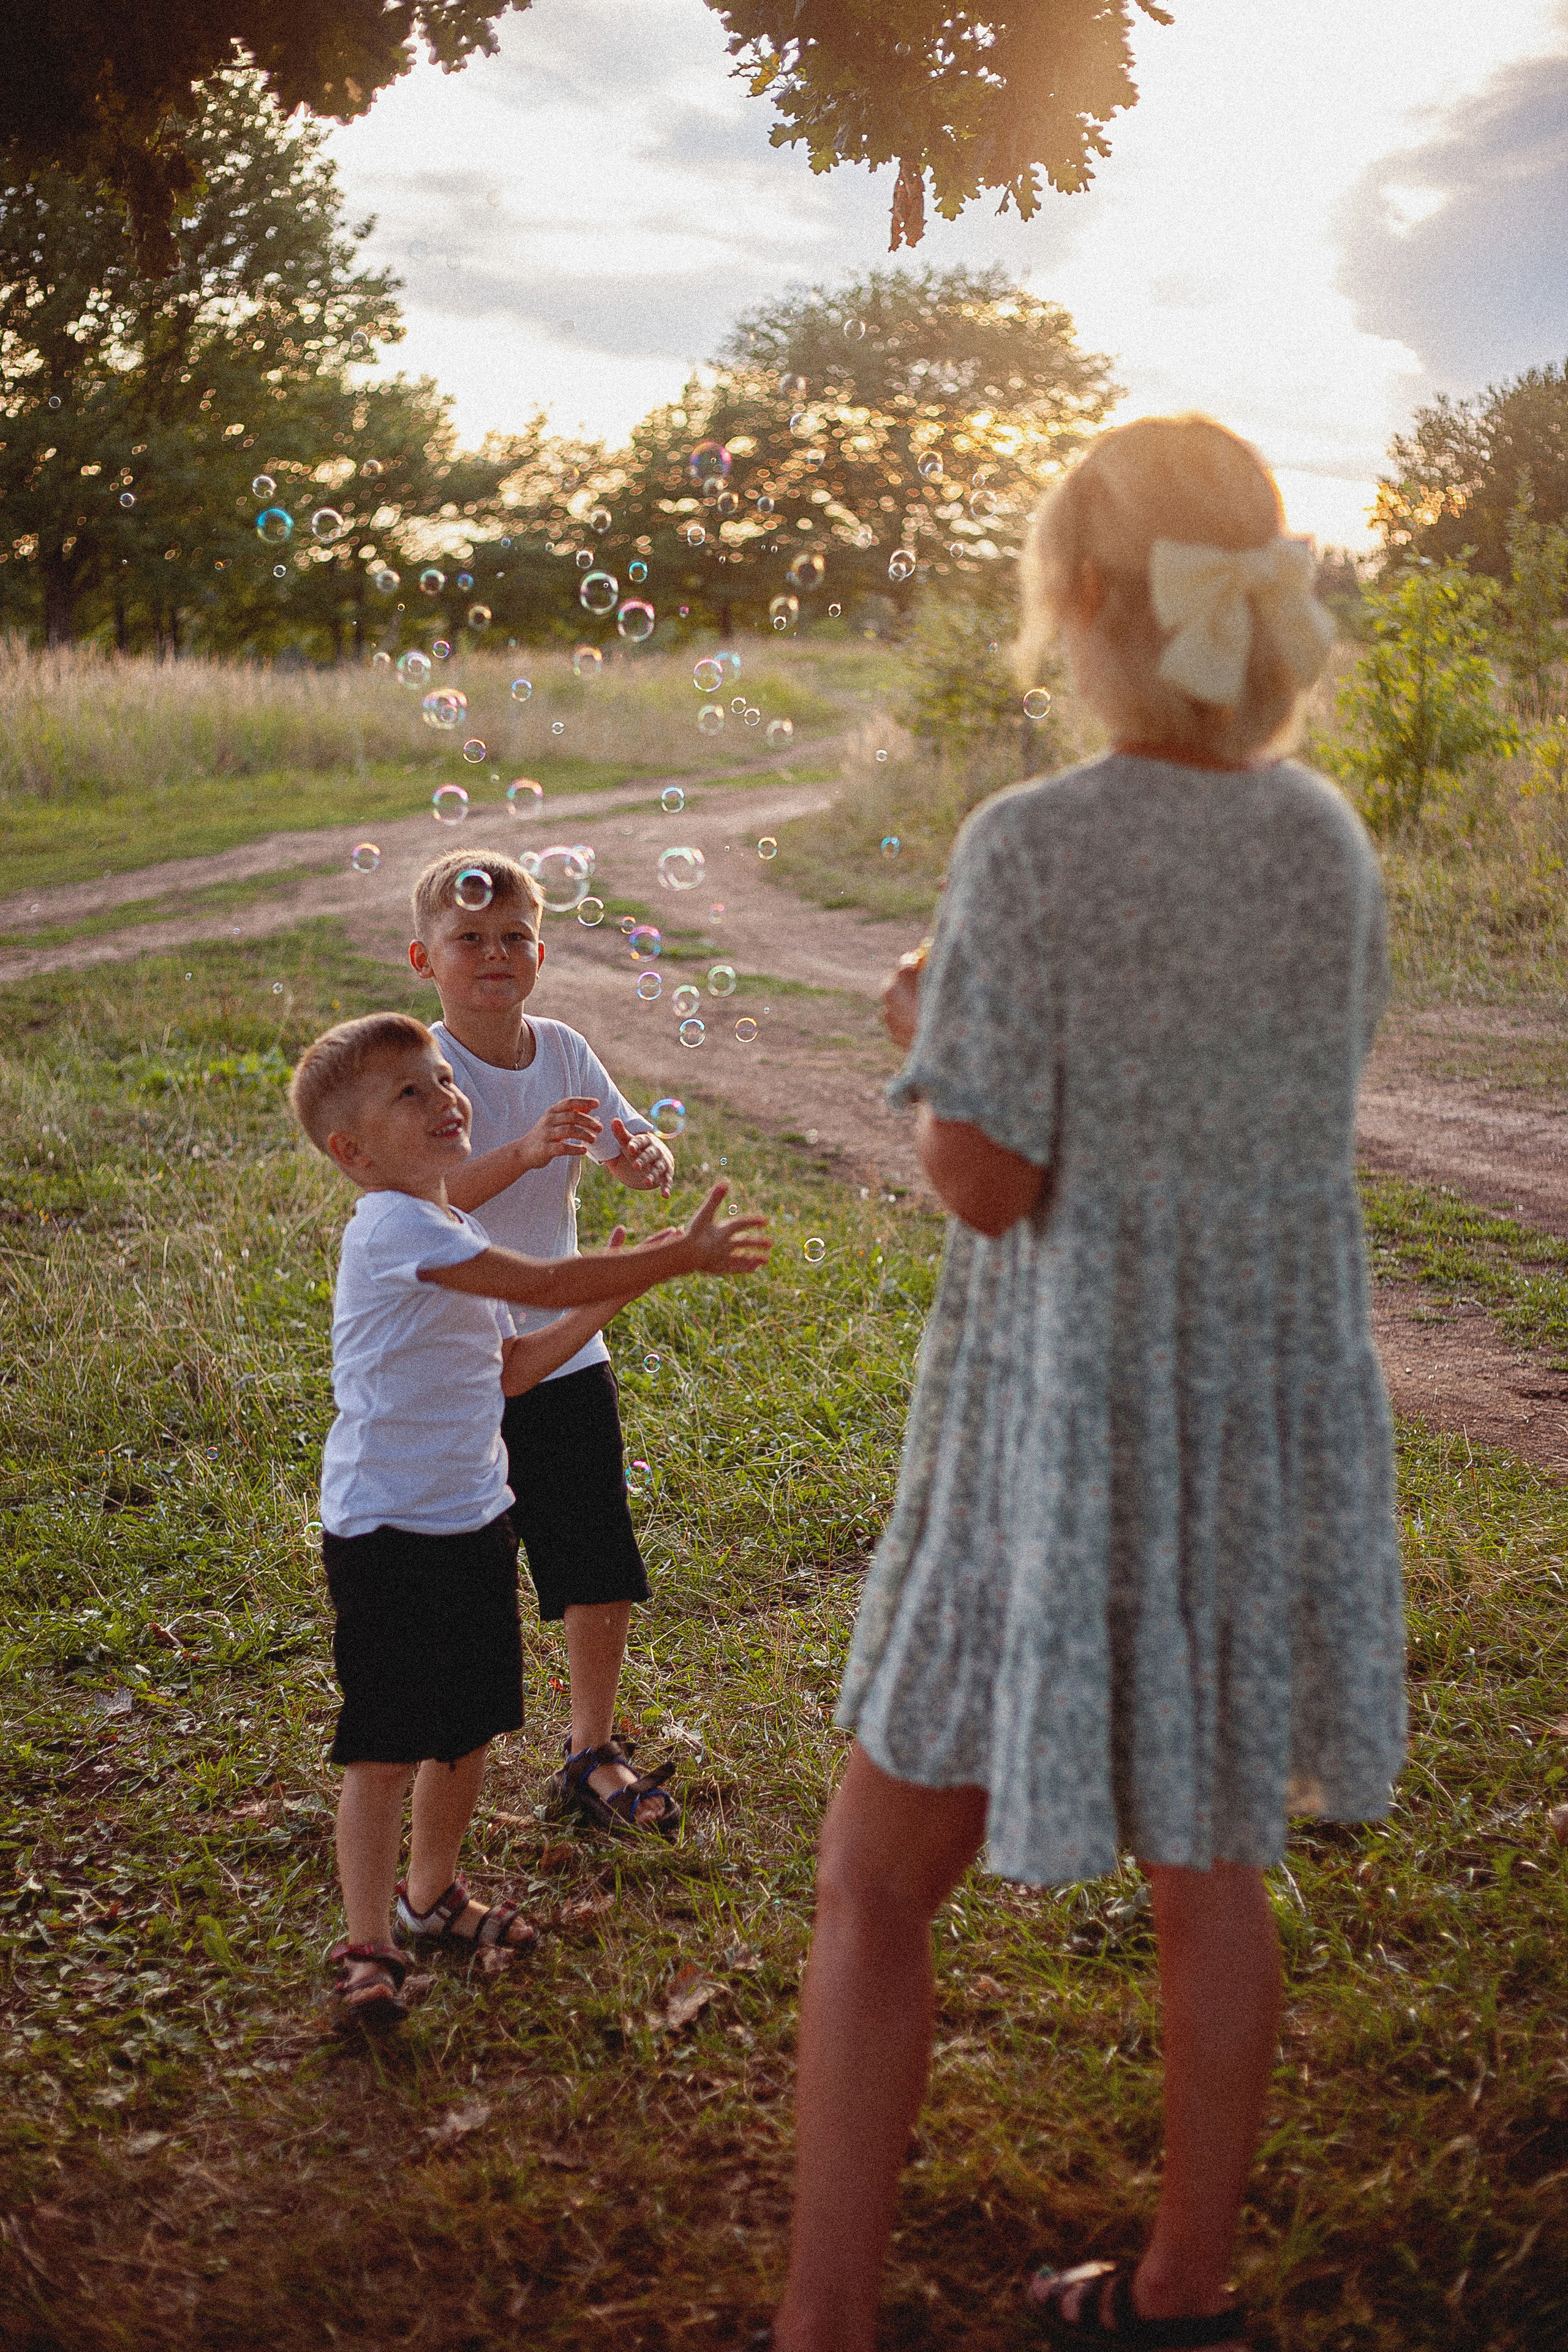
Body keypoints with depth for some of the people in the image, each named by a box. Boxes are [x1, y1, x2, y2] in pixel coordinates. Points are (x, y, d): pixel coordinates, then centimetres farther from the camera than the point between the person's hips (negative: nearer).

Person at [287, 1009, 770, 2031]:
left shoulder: (453, 1236, 12)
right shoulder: (391, 1228, -19)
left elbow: (508, 1369, 15)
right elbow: (544, 1281, -25)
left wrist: (611, 1298, 11)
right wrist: (682, 1256, -21)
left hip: (474, 1516, 9)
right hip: (388, 1528, -9)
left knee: (471, 1729, 18)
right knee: (385, 1750, -2)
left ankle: (433, 1891, 38)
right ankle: (368, 1947, 9)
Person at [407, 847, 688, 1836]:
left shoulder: (565, 1053, 0)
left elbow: (640, 1152, 2)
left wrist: (650, 1157, -22)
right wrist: (522, 1154, -43)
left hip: (564, 1346, 5)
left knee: (605, 1569, 8)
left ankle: (593, 1751, 27)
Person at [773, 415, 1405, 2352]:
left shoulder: (1029, 847, -18)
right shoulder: (1329, 840, 0)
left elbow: (988, 1180, -19)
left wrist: (922, 1039, 1)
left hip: (1071, 1435, -6)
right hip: (1280, 1418, 6)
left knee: (877, 1883, 9)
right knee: (1208, 1861, 21)